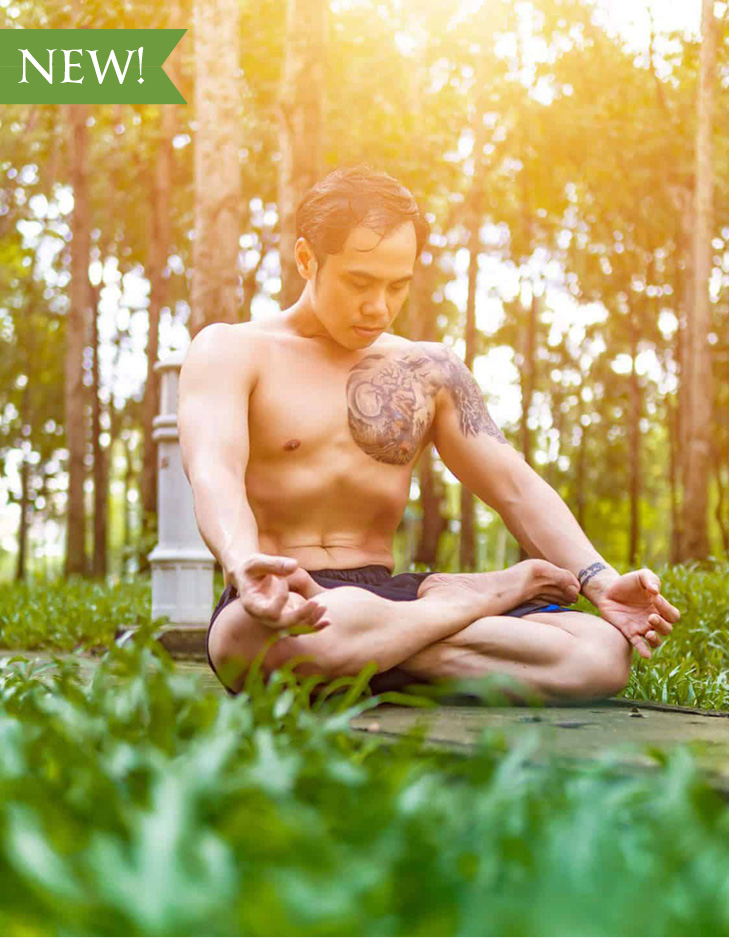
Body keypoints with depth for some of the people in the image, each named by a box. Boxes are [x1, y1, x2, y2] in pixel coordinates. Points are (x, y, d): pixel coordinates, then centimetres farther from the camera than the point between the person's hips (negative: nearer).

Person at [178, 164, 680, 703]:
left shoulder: (428, 370, 15)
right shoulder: (229, 351, 2)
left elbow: (516, 487, 11)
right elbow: (215, 471, -17)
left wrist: (602, 583, -6)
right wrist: (244, 563, -40)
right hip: (280, 603, -2)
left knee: (602, 653, -19)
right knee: (340, 625, -42)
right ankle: (487, 594, -15)